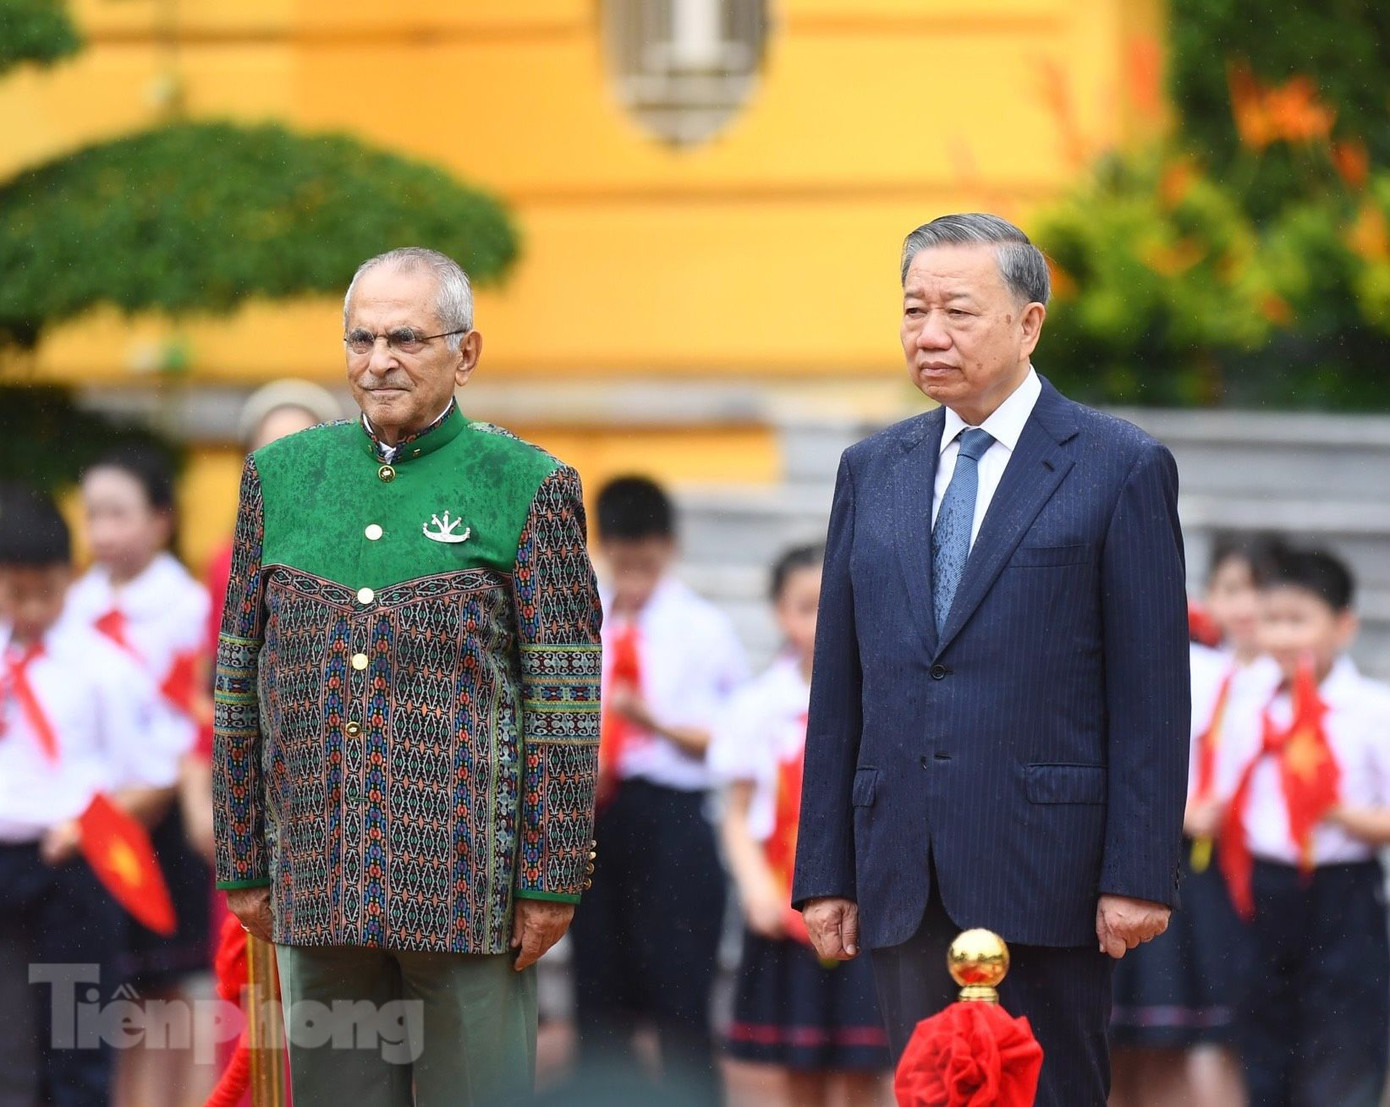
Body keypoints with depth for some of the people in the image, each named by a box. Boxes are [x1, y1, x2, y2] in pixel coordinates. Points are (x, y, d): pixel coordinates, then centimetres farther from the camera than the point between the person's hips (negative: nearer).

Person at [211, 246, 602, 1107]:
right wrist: (244, 865, 9)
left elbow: (564, 699, -3)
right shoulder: (282, 477, 10)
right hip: (316, 889, 3)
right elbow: (241, 678, 12)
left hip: (468, 890, -3)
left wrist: (553, 880, -7)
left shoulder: (529, 488, 0)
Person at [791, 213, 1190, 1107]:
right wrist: (826, 873, 9)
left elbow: (1153, 694, -4)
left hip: (1045, 873, -4)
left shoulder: (1121, 469, -1)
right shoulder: (871, 471, 14)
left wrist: (1139, 875, -11)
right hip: (905, 882, 4)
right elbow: (839, 689, 14)